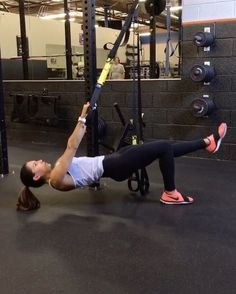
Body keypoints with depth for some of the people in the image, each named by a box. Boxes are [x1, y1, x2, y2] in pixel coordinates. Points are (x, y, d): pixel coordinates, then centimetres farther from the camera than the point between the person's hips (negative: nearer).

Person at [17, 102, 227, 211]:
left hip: (111, 161, 9)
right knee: (164, 147, -11)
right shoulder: (56, 180, -12)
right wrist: (83, 118, -21)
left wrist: (85, 120, 16)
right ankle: (170, 194, 2)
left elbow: (72, 148, 19)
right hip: (113, 167, -9)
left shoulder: (56, 171, 15)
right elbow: (71, 147, -21)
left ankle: (208, 143, 14)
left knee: (165, 149, 4)